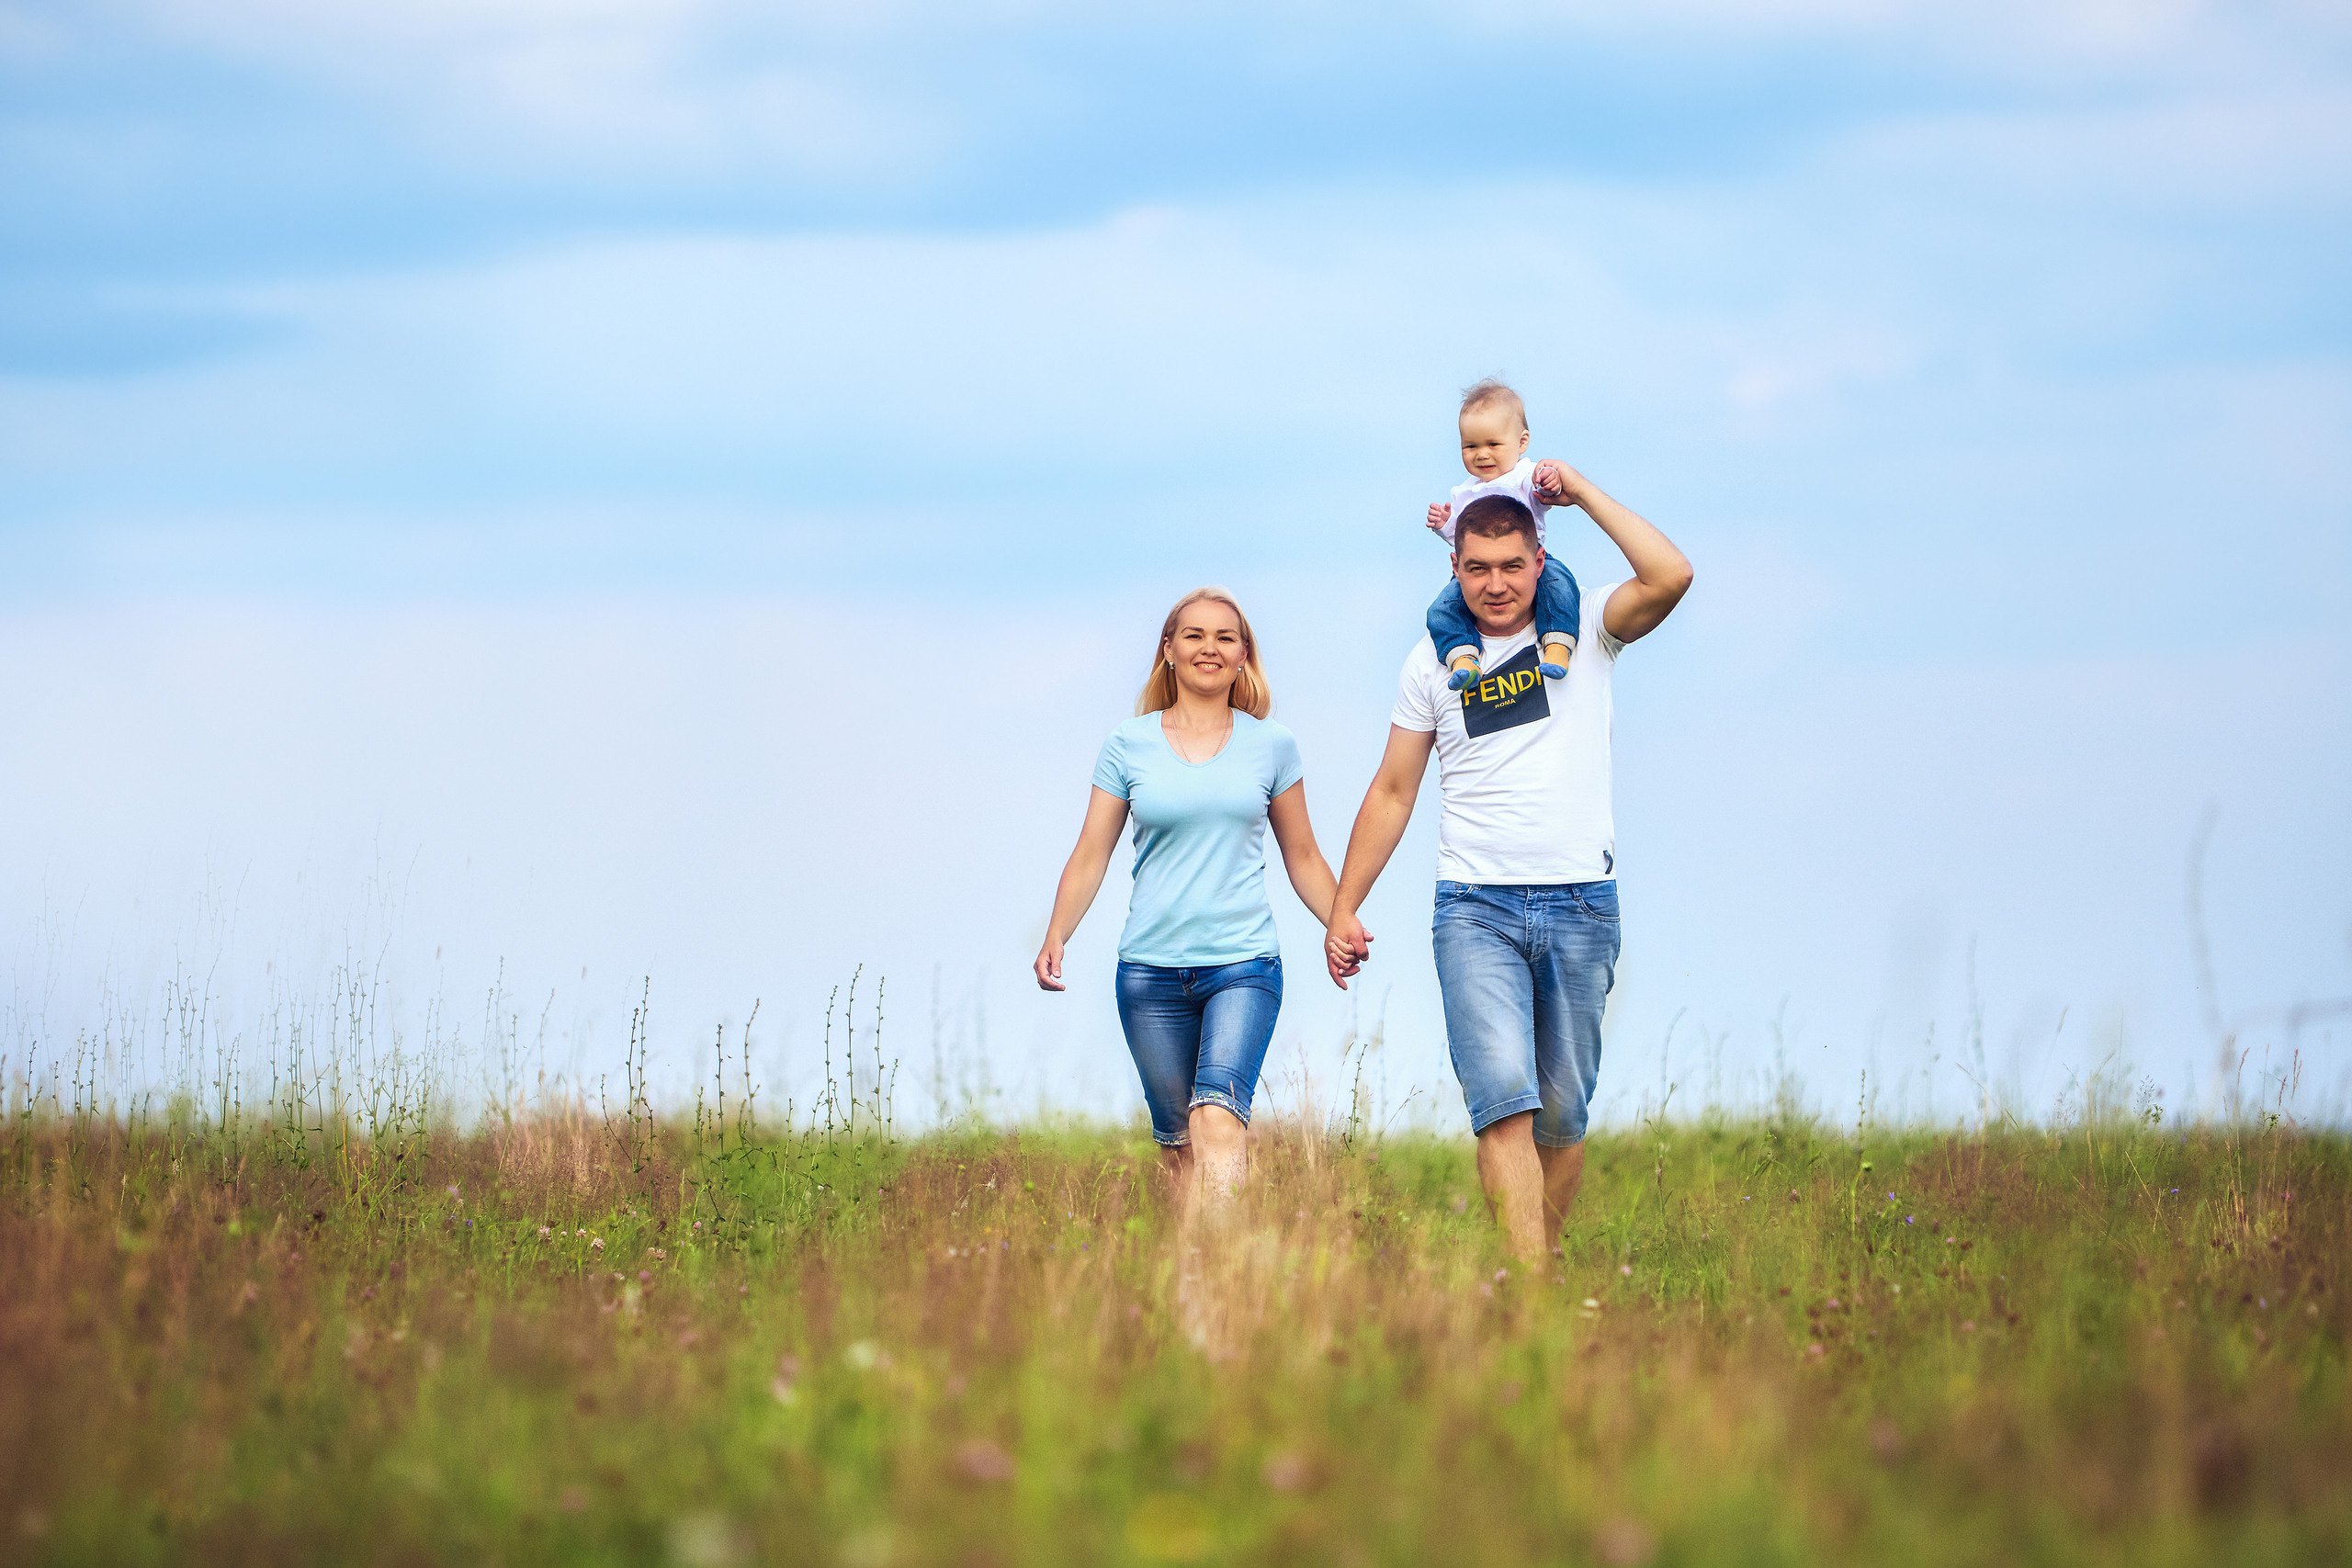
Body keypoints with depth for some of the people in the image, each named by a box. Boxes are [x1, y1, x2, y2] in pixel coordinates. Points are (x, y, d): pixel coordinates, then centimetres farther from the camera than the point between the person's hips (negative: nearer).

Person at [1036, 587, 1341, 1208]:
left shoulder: (1271, 746, 9)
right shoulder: (1129, 746, 8)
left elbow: (1303, 858, 16)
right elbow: (1090, 856, 7)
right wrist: (1055, 939, -7)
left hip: (1243, 966, -2)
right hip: (1151, 969, 2)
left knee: (1219, 1114, -23)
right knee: (1176, 1136, 3)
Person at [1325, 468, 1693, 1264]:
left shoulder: (1584, 630, 5)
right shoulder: (1433, 661, 10)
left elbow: (1670, 576, -15)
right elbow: (1392, 792, 16)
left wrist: (1583, 493, -5)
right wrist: (1343, 908, 13)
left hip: (1580, 904, 0)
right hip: (1475, 908, 0)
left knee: (1560, 1116, 5)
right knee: (1503, 1101, -17)